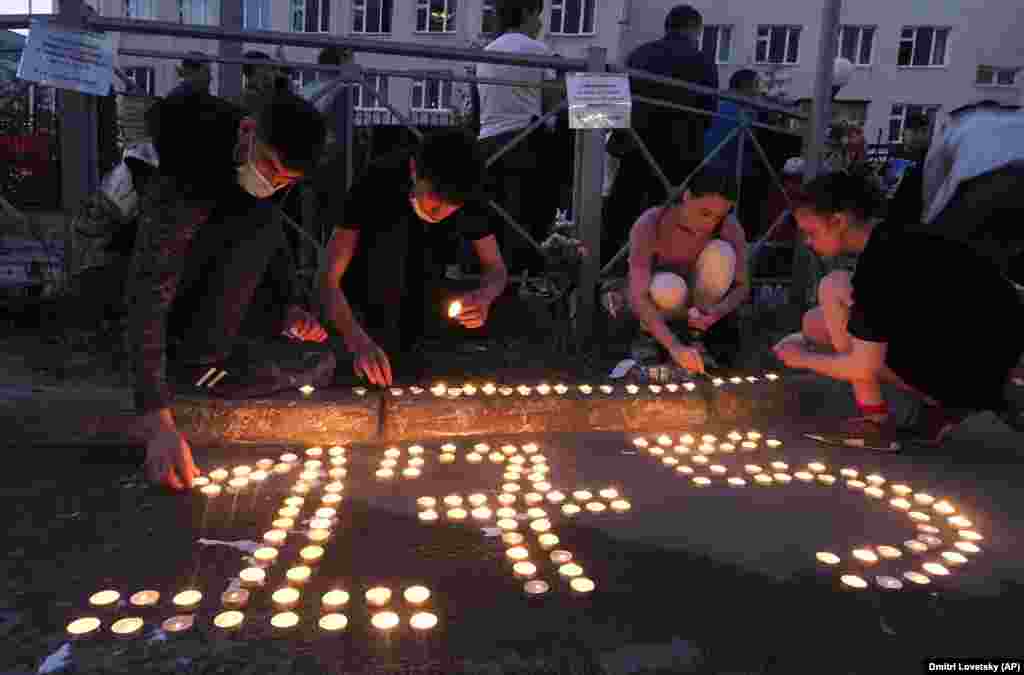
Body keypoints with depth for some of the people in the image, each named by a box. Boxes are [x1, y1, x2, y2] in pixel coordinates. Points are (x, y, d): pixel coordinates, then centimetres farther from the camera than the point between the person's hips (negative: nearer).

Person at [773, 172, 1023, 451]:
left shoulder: (882, 262, -24)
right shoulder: (894, 240, 4)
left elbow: (862, 368, -20)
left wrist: (804, 359, -3)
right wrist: (805, 342, 11)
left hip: (964, 376, -9)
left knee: (834, 289, -12)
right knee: (816, 323, 11)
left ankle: (876, 421, -7)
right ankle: (937, 409, 9)